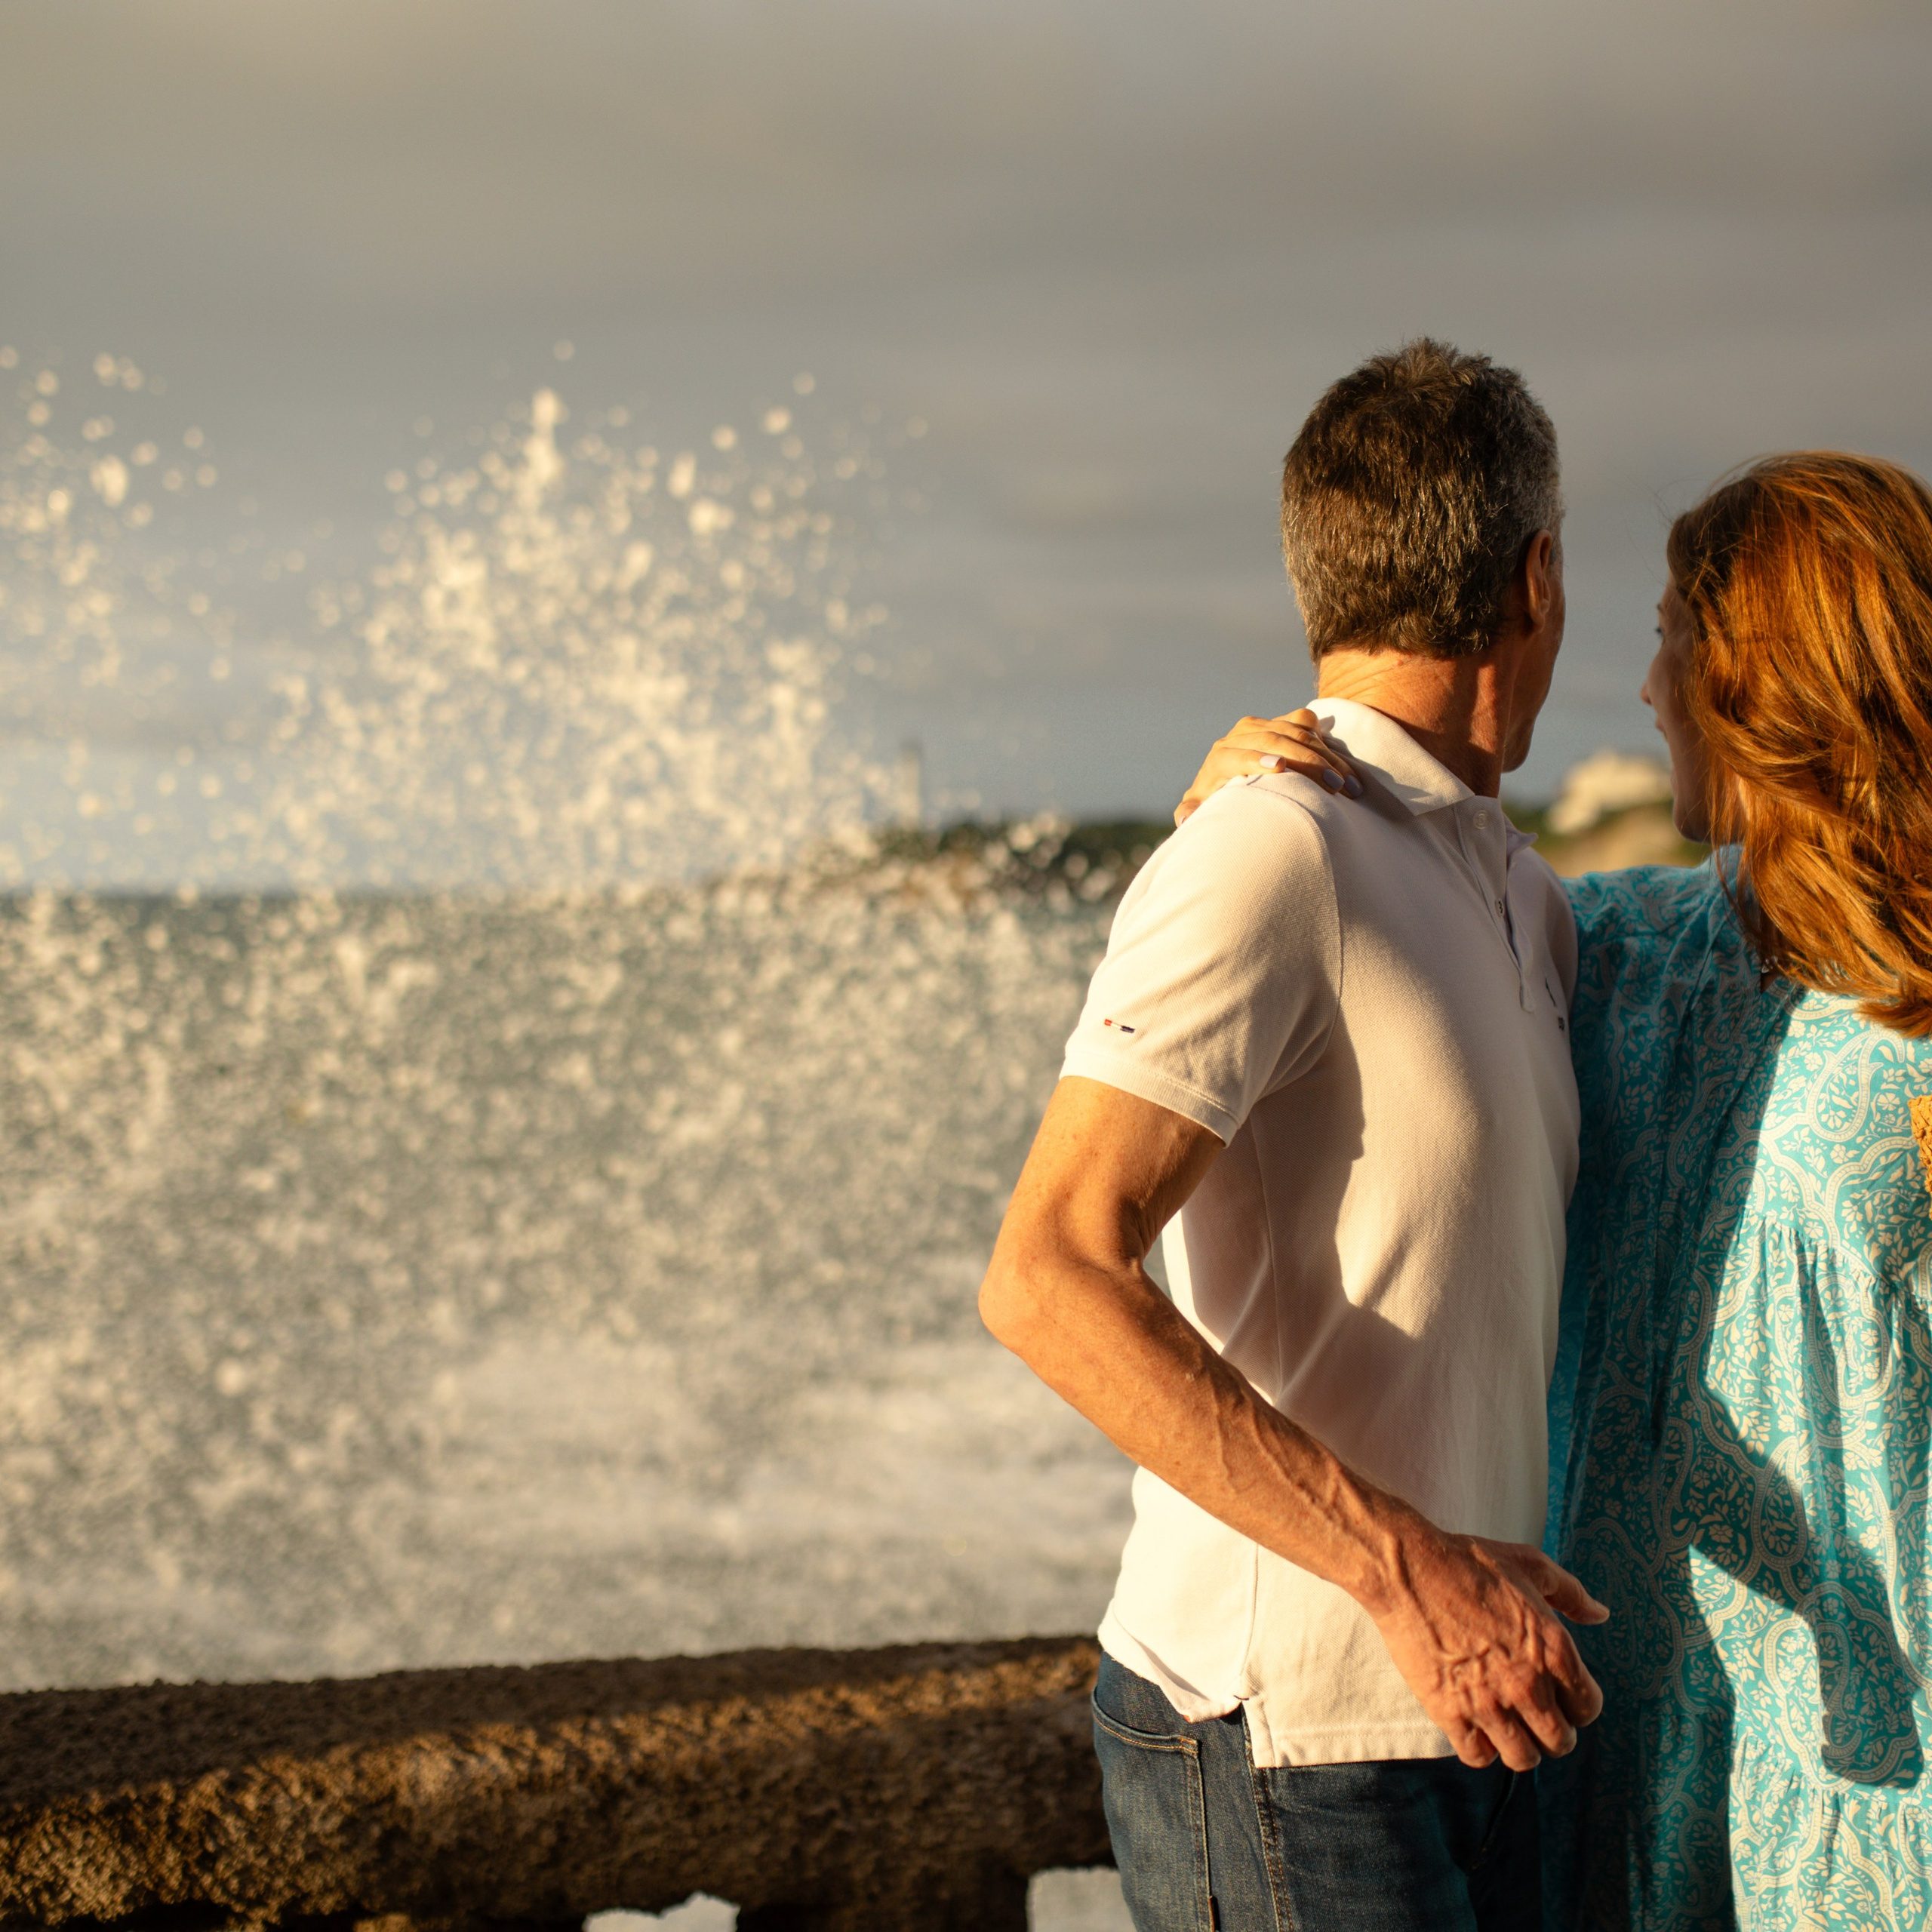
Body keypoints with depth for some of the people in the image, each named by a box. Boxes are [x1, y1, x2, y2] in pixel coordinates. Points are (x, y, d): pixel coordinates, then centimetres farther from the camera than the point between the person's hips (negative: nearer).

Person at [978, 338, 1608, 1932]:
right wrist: (1401, 1562, -27)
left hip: (1461, 1705, 8)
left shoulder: (1520, 895, 12)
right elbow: (1050, 1279, -23)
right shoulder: (1271, 857, -15)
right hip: (1285, 1752, -8)